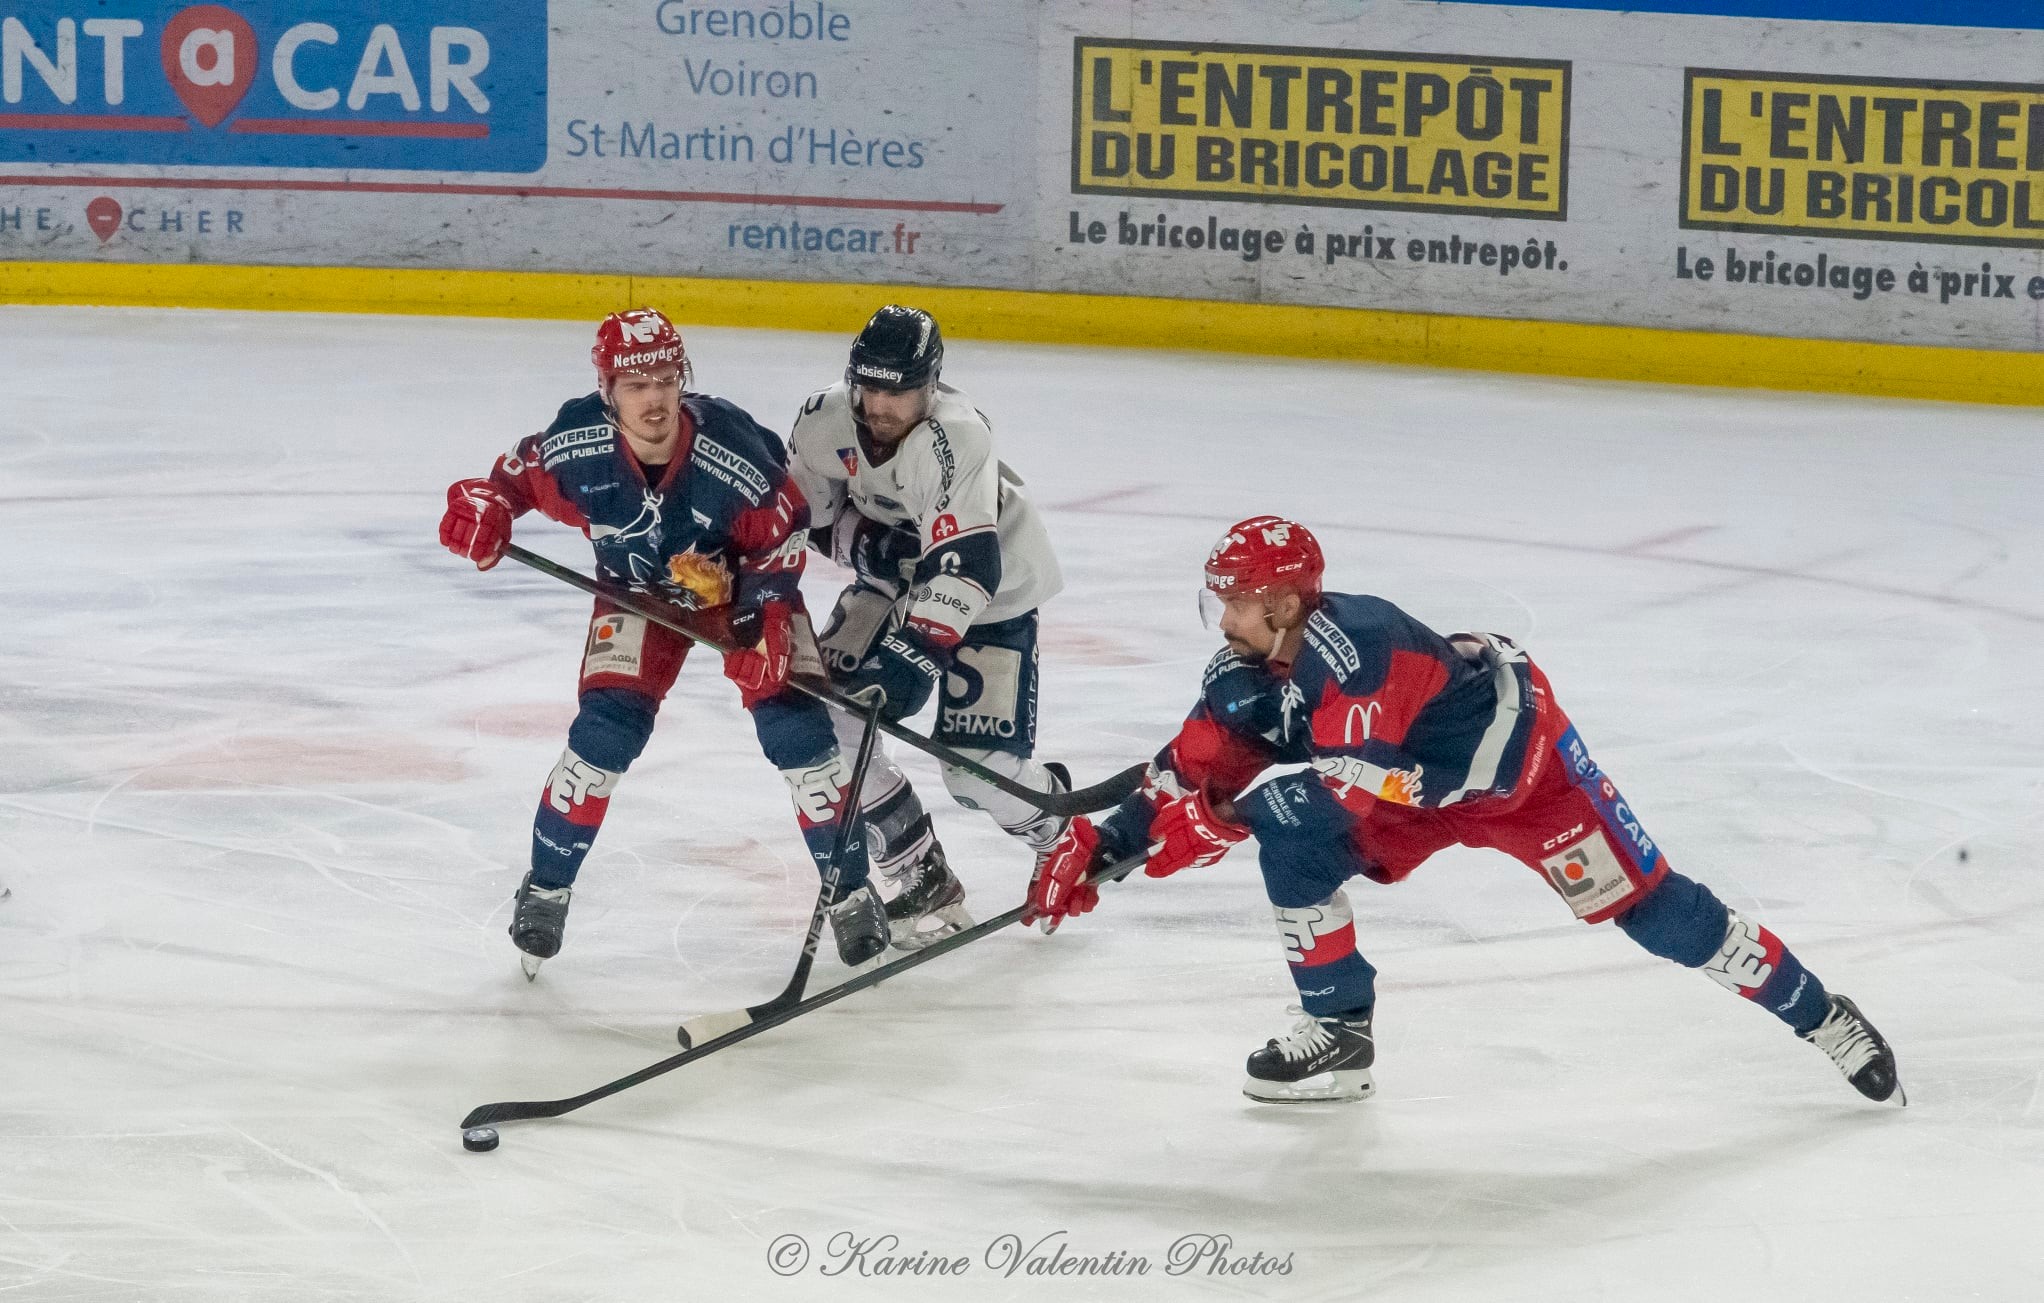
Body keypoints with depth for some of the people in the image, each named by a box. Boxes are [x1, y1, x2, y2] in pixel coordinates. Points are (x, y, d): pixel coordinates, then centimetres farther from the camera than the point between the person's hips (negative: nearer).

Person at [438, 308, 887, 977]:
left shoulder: (732, 447, -33)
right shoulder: (577, 444, -29)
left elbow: (783, 530, -18)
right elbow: (522, 471, -6)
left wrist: (763, 622, -25)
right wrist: (484, 502, -27)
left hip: (741, 578, -1)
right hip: (639, 589, 1)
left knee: (792, 720, -10)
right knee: (606, 730, -15)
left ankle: (848, 889, 7)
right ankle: (547, 887, 4)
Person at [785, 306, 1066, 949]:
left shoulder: (954, 437, -36)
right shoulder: (826, 421, -17)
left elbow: (963, 570, -41)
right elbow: (806, 511, 1)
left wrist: (904, 657, -46)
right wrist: (861, 540, -19)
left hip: (993, 587, -6)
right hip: (896, 575, 6)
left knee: (982, 767, -15)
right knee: (823, 712, -13)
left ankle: (1066, 832, 22)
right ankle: (924, 884, -1)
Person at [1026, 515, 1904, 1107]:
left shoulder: (1354, 645, -37)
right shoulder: (1246, 673, -10)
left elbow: (1354, 783, -41)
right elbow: (1192, 774, -3)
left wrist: (1222, 817, -42)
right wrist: (1101, 846, -14)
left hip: (1516, 758, -8)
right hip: (1413, 784, 8)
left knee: (1641, 902, -9)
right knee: (1291, 845, -12)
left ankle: (1818, 1014, 3)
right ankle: (1339, 1036, 0)